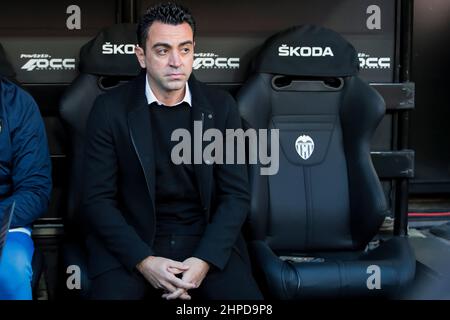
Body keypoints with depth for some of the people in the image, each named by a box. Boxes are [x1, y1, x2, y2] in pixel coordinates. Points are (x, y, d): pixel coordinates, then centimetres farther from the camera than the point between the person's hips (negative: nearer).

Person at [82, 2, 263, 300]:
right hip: (132, 242, -1)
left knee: (247, 297, -20)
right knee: (112, 291, -27)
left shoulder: (221, 106, 1)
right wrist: (144, 261, -17)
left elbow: (237, 194, 0)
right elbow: (97, 199, -5)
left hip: (208, 241, 2)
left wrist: (204, 261, -14)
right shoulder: (111, 108, -4)